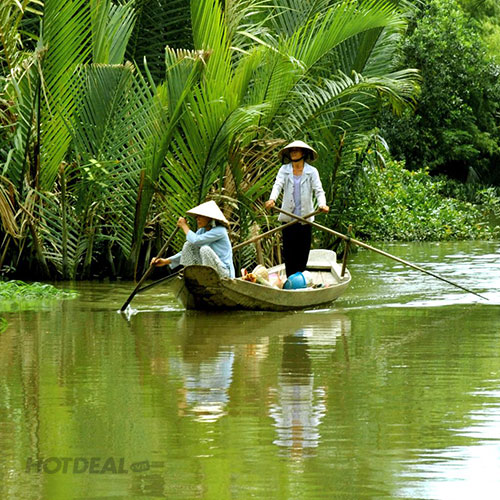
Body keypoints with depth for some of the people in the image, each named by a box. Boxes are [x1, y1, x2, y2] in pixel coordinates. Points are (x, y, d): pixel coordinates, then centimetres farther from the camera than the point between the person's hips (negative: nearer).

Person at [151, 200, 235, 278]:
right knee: (188, 244, -1)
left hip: (224, 273, -7)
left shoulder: (220, 230, -16)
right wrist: (166, 261, -2)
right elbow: (187, 252, 9)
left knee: (205, 249, -30)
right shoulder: (202, 231, 7)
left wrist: (184, 226, -9)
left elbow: (195, 240, -27)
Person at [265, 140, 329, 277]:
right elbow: (278, 185, -9)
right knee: (289, 251, 0)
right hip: (288, 217, 1)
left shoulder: (312, 171, 3)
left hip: (305, 217, -1)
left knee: (303, 250, 1)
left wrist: (322, 204, -28)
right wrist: (272, 199, -31)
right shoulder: (284, 170, 6)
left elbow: (318, 190, -7)